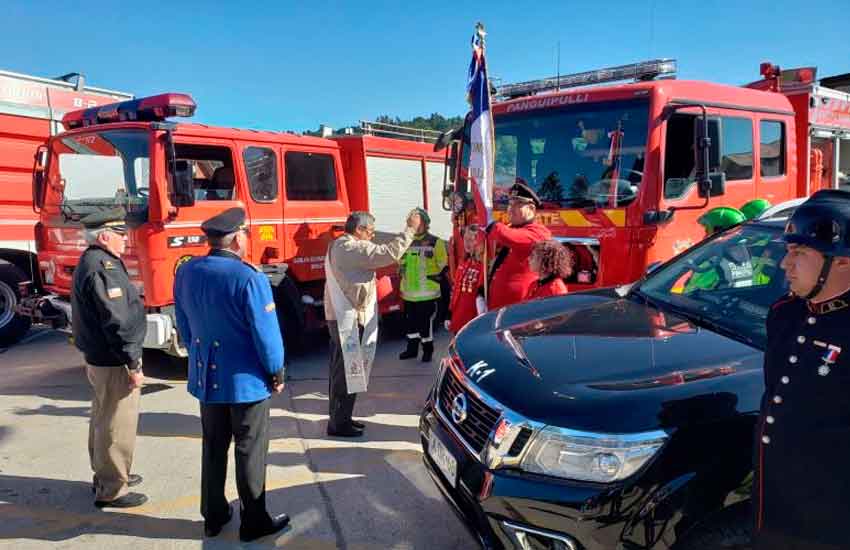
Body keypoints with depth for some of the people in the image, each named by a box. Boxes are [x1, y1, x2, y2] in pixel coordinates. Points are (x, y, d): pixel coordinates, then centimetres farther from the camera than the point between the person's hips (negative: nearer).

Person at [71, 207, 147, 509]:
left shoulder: (90, 262, 12)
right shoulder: (103, 268, -21)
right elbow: (117, 322, -25)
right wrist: (133, 365, -20)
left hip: (97, 357, 11)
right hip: (114, 362, -11)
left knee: (103, 420, 21)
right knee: (117, 426, 0)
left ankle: (105, 475, 36)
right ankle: (111, 490, 10)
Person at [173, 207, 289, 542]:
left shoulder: (186, 273, -2)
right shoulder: (249, 278, -23)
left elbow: (184, 326, 8)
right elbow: (266, 333, -19)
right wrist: (277, 373, -5)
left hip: (206, 376, 6)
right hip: (247, 379, -6)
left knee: (213, 448, 19)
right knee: (250, 452, 8)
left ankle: (213, 516, 32)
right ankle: (254, 521, 21)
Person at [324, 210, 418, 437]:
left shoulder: (338, 246, 16)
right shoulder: (352, 248, -18)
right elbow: (389, 253, -24)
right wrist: (410, 229, -18)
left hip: (341, 316, 11)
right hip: (349, 318, -11)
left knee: (341, 369, 16)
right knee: (346, 370, -3)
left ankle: (339, 417, 27)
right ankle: (339, 423, 5)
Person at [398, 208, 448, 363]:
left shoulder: (435, 242, -4)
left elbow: (443, 266, -3)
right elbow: (402, 264, 22)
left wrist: (435, 279, -10)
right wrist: (403, 282, 13)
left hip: (428, 292, -5)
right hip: (409, 292, 5)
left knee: (426, 323, 0)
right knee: (410, 322, 14)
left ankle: (427, 351, 15)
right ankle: (412, 349, 29)